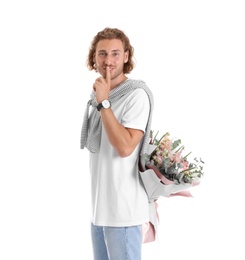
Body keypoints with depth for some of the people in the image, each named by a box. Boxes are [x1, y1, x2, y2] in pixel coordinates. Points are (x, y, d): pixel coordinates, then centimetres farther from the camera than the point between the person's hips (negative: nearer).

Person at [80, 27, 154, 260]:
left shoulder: (136, 95, -13)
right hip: (98, 208, 8)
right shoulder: (98, 95, 13)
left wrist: (103, 103, -23)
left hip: (123, 211, -8)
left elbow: (125, 147, -23)